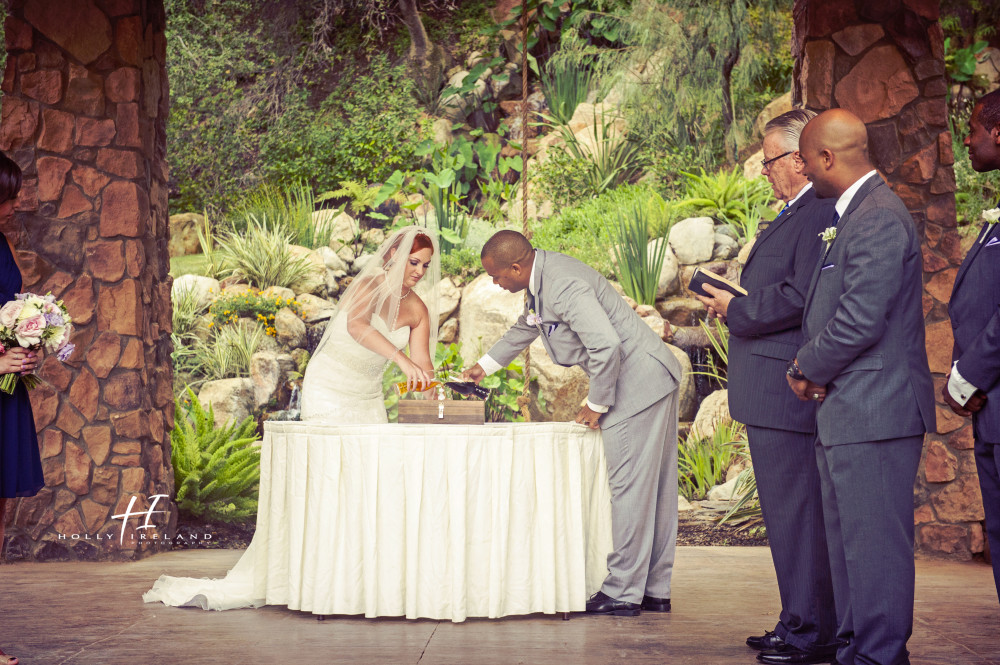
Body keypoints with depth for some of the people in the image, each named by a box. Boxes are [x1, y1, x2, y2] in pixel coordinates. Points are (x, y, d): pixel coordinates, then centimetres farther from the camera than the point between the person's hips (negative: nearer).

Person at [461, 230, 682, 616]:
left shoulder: (564, 285, -22)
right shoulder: (542, 276, 10)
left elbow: (606, 345, -28)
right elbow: (527, 326, 31)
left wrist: (597, 405, -15)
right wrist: (486, 365, 40)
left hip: (638, 381, -11)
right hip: (652, 382, 11)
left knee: (631, 488, -5)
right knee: (654, 489, 12)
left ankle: (623, 593, 1)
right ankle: (656, 591, 18)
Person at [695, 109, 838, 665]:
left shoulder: (821, 214, -15)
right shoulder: (797, 213, 20)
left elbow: (801, 297, -23)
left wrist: (737, 309, -11)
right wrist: (735, 302, 9)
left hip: (788, 391, -11)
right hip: (776, 393, 11)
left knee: (796, 514, -6)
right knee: (789, 511, 15)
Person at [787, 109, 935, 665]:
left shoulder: (879, 218, -16)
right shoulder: (856, 214, 17)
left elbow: (861, 321, -22)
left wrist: (808, 369, -8)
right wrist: (814, 367, 7)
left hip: (875, 410, -11)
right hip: (849, 411, 11)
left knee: (875, 542, -6)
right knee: (849, 541, 16)